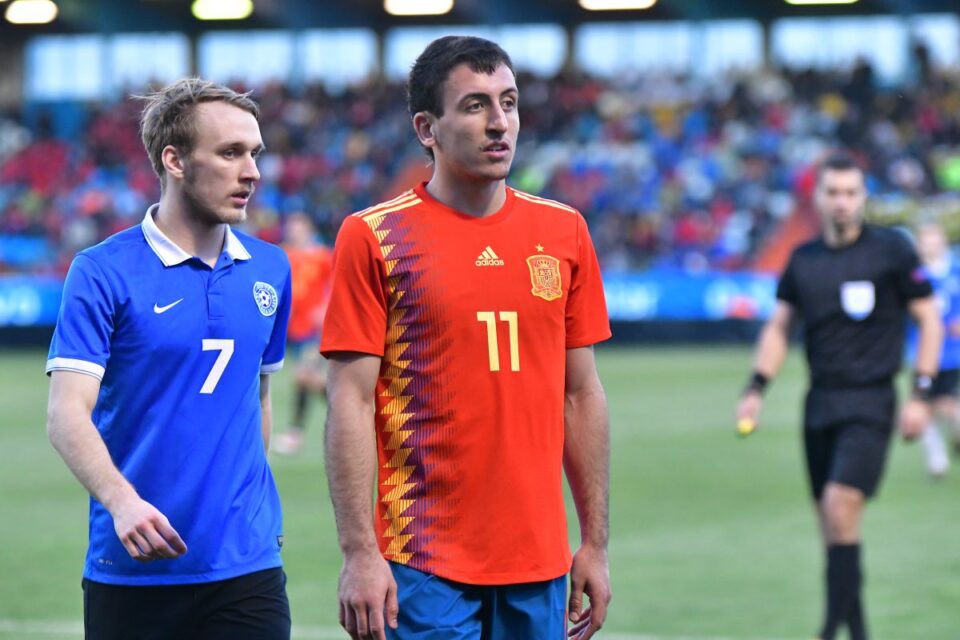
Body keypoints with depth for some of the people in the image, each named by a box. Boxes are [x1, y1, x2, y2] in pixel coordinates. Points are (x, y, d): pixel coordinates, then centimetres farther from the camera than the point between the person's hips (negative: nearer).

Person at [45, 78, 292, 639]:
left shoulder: (271, 269, 9)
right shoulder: (102, 272, -7)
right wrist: (122, 502, -30)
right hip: (132, 570, -3)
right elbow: (68, 413, -15)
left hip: (246, 566, 3)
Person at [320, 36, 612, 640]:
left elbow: (582, 394, 12)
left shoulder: (564, 231, 8)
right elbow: (352, 402, -6)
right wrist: (359, 552, -11)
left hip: (540, 561, 4)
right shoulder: (373, 237, -3)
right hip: (424, 562, -4)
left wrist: (595, 543, 9)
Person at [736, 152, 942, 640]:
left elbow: (929, 320, 0)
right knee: (830, 520, 6)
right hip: (819, 405, 5)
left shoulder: (891, 251, -4)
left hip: (869, 403, -5)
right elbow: (778, 327, 17)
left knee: (841, 505, -19)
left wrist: (920, 394, -6)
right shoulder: (803, 259, 8)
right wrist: (756, 388, 5)